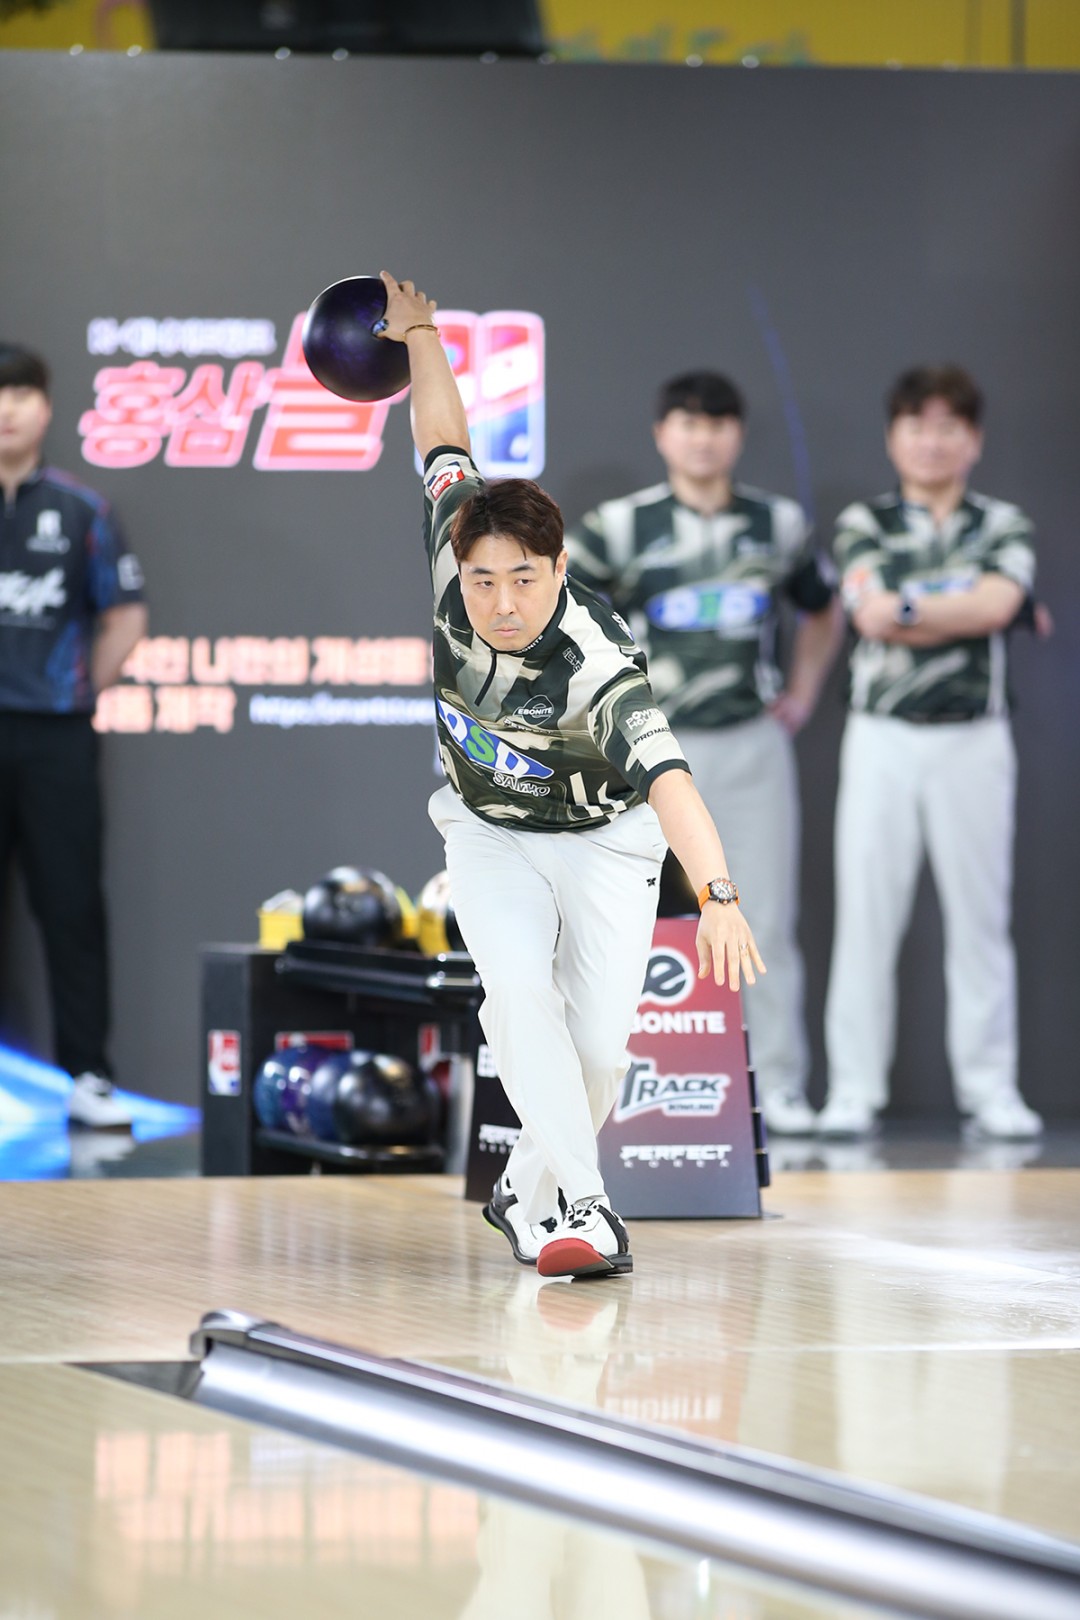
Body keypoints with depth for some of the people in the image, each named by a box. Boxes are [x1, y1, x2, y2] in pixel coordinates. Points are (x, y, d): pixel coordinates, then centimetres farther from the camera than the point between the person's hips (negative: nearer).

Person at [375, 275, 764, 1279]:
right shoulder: (453, 563, -24)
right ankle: (580, 1205, -28)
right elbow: (445, 444, -6)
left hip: (606, 839, -3)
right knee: (517, 990, -24)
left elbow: (668, 780, -51)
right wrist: (420, 332, -3)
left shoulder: (599, 665, -37)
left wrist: (719, 899, -64)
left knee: (596, 1042, -11)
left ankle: (527, 1192, 17)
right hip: (489, 834, 3)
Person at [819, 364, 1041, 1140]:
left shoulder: (1003, 526, 8)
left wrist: (905, 606, -9)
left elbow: (996, 605, -11)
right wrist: (960, 611, -8)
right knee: (866, 910, -2)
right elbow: (871, 614, -10)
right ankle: (855, 1090, 1)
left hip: (975, 739, 1)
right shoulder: (865, 524, 6)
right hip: (883, 735, -1)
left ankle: (990, 1085, 7)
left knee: (980, 912, 2)